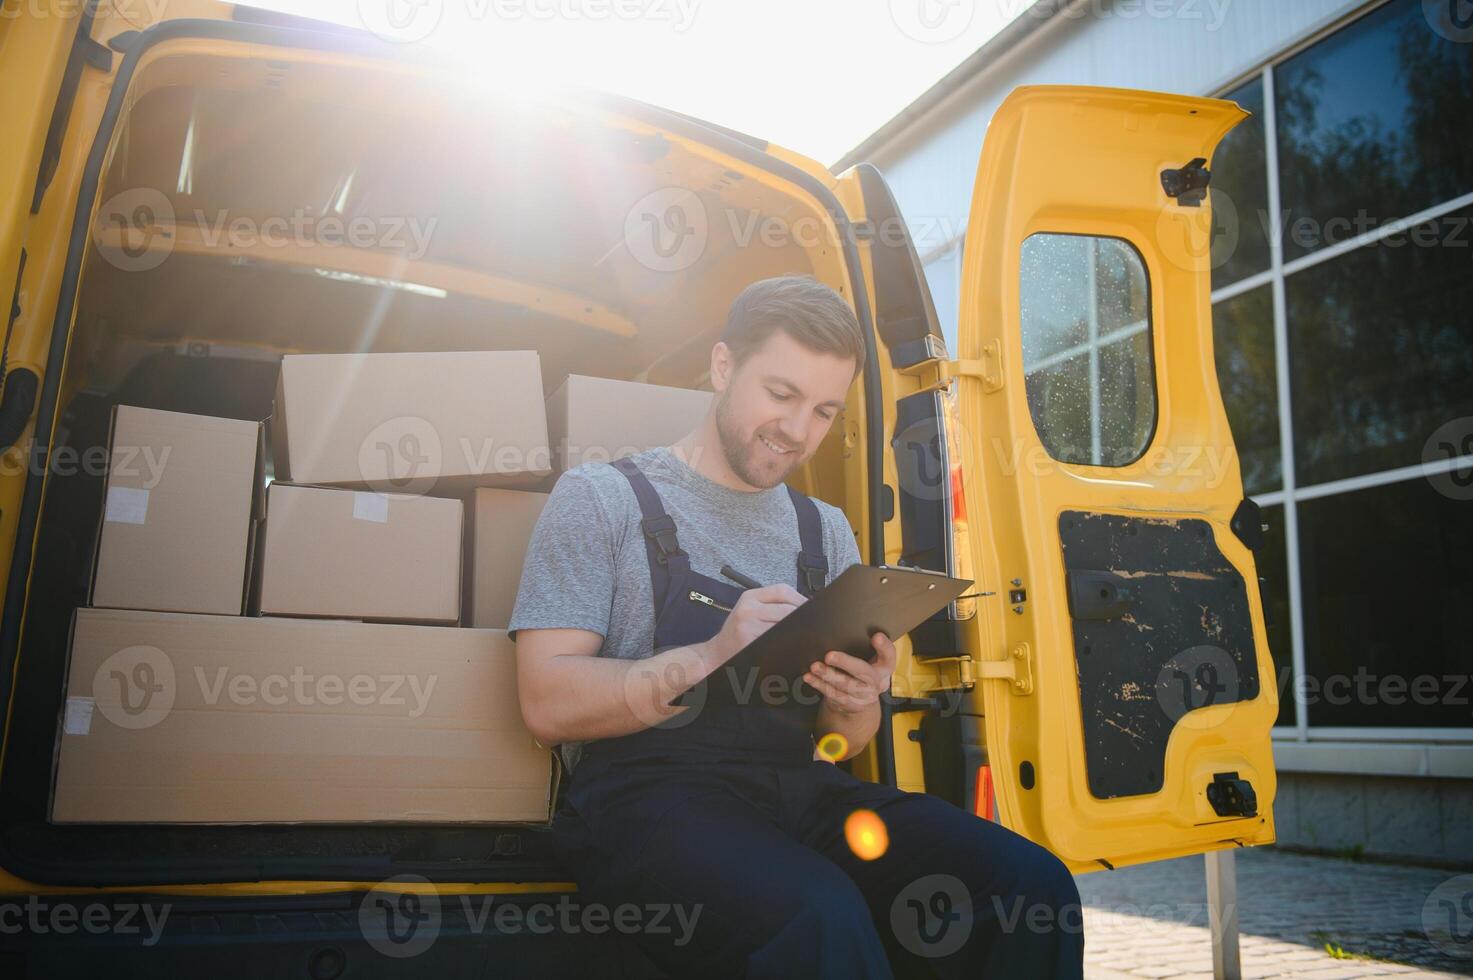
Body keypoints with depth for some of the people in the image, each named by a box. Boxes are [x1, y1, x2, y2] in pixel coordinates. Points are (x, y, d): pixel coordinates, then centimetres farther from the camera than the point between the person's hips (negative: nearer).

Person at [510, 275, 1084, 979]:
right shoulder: (602, 497, 4)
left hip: (802, 791, 5)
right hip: (649, 789, -5)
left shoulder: (827, 531, 20)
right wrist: (711, 659, -19)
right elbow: (548, 705, -5)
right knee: (821, 918, -36)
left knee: (1033, 885, -19)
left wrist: (854, 706, -5)